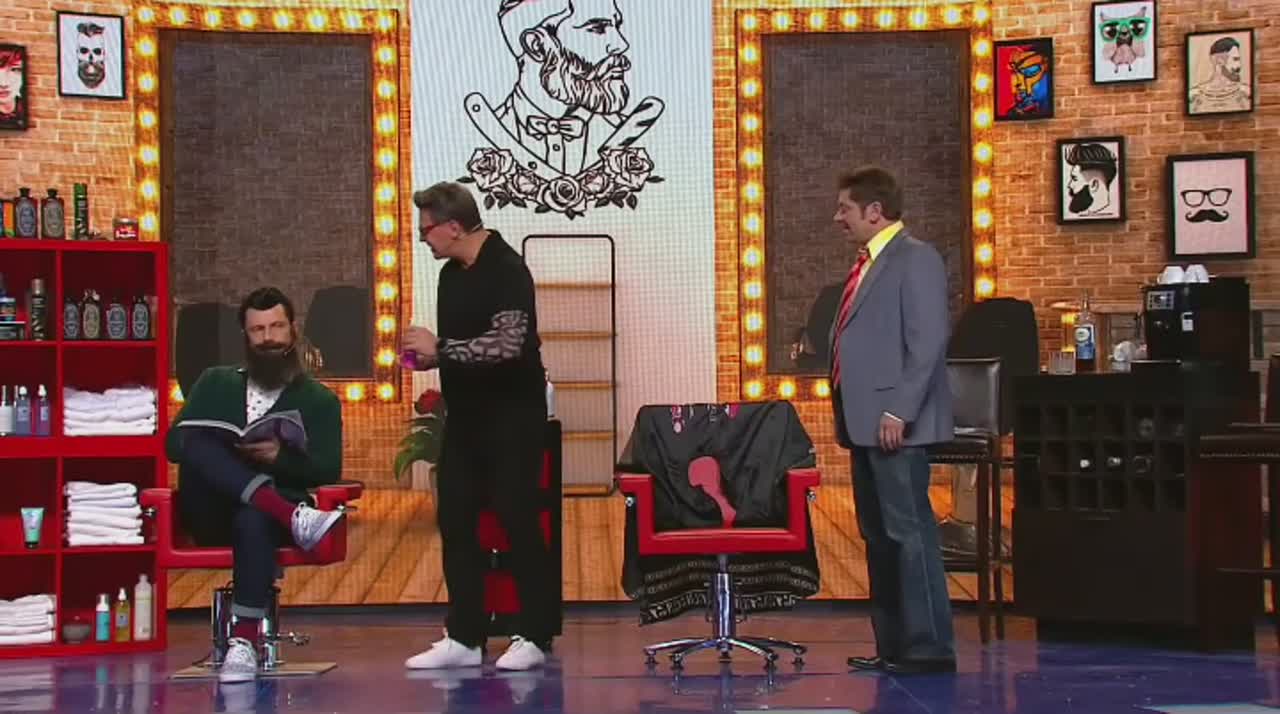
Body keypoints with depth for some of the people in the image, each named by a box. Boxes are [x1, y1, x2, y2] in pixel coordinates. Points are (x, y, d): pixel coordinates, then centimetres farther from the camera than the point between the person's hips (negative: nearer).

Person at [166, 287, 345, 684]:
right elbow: (174, 442, 13)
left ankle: (245, 641, -44)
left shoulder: (320, 400, 15)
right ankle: (294, 516, -45)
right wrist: (215, 450, -10)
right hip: (212, 516, 2)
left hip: (266, 512, -2)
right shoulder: (216, 383, 23)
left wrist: (280, 456, -19)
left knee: (253, 520, -39)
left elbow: (328, 471, 1)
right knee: (197, 444, -29)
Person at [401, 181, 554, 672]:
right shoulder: (451, 273, 11)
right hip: (465, 415, 8)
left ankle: (534, 636, 5)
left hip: (511, 416, -8)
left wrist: (439, 349, -19)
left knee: (517, 520, -4)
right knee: (456, 522, 6)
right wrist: (427, 356, 2)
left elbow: (507, 344, -26)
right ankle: (463, 636, 12)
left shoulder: (506, 270, -15)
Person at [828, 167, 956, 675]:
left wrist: (898, 412, -20)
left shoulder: (916, 259, -9)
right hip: (864, 423, 10)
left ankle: (928, 648, -4)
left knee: (909, 532, -8)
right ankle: (892, 644, 17)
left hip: (895, 426, -10)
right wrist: (848, 416, 16)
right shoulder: (867, 264, 19)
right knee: (878, 536, 11)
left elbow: (928, 342, -17)